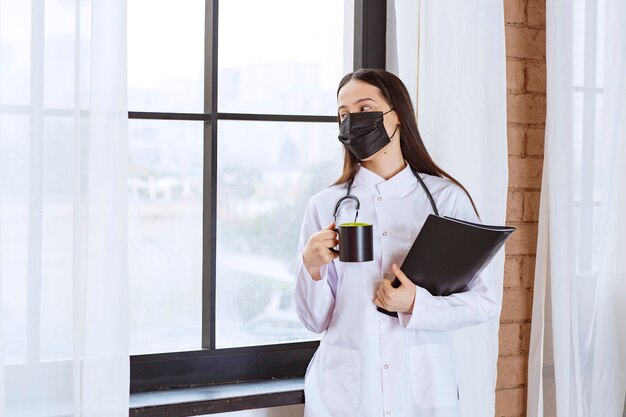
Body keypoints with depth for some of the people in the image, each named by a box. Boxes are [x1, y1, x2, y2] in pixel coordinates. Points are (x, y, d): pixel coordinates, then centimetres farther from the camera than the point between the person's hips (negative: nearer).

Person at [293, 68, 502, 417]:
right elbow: (316, 321, 1)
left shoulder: (447, 198, -4)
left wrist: (416, 305, -18)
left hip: (423, 388, -1)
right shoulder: (326, 205, 0)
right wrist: (311, 267, -16)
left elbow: (485, 302, -4)